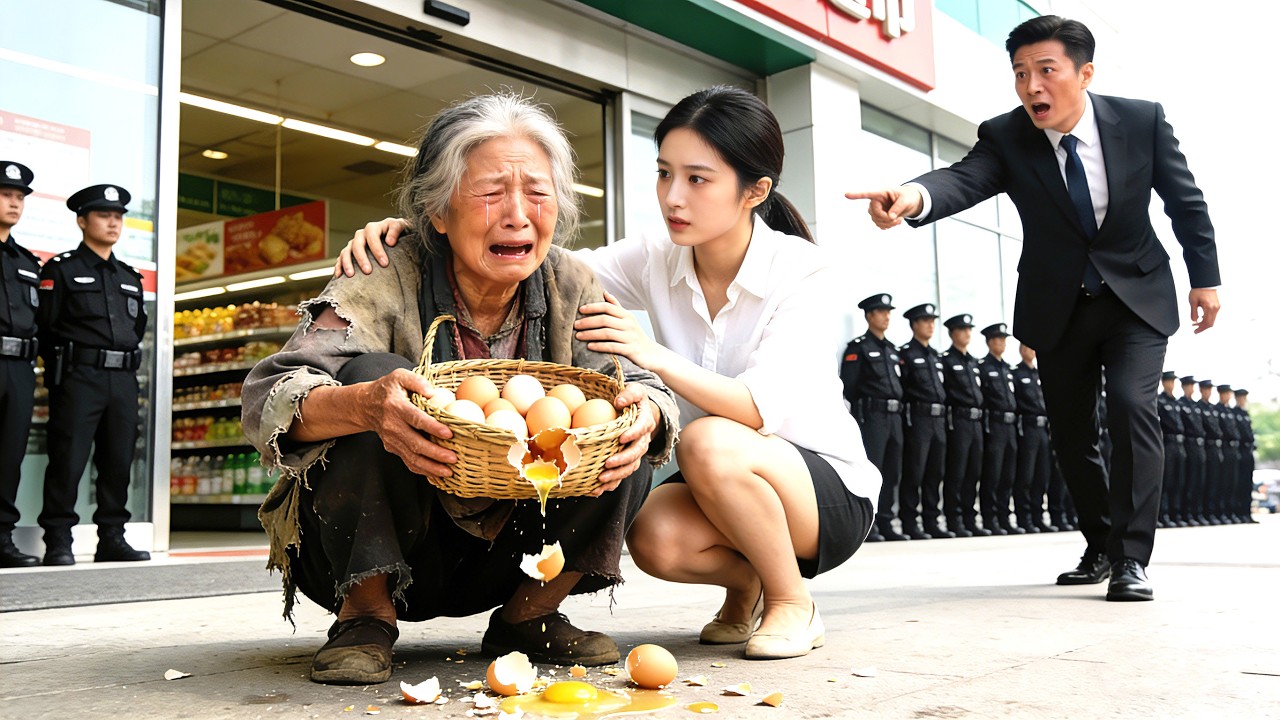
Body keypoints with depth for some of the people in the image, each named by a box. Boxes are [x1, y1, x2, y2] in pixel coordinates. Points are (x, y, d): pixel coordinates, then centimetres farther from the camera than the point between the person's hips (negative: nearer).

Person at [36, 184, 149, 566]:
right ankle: (58, 543, 0)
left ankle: (112, 540, 12)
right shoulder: (61, 269, 2)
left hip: (124, 380, 5)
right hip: (78, 378, -5)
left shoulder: (131, 278, 19)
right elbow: (45, 327, -3)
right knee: (68, 460, -6)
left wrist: (127, 366, 10)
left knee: (119, 462, 5)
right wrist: (63, 366, -5)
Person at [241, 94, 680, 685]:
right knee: (374, 372, -28)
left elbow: (641, 383, -7)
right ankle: (365, 614, -12)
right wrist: (364, 404, -49)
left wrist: (647, 411, -33)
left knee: (623, 429, -17)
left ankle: (527, 615, 1)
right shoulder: (388, 288, -16)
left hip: (491, 562, 4)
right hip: (366, 549, -3)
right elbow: (268, 398, -27)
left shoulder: (570, 290, -5)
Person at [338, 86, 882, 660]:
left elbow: (760, 407, -28)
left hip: (832, 490, -4)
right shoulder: (656, 261, -4)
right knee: (655, 538, -29)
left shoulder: (804, 272, -17)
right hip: (716, 486, 4)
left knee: (710, 443, -34)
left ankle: (793, 602, -9)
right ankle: (745, 583, 6)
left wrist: (656, 356, -42)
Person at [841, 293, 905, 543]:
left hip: (894, 417, 7)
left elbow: (899, 384, 21)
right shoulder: (858, 347, -1)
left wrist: (899, 411, 11)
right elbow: (848, 386, -7)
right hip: (871, 415, -7)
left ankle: (885, 523, 12)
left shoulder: (892, 350, 21)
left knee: (892, 472, 6)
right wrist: (855, 416, -12)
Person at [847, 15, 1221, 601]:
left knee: (1131, 405, -22)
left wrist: (1206, 278, 2)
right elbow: (965, 179, -36)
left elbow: (1186, 201, -1)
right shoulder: (1005, 137, -16)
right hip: (1057, 306, 2)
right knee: (1070, 431, 10)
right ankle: (1100, 545, 33)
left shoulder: (1143, 120, -14)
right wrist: (915, 196, -59)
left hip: (1138, 296, -2)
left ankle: (1130, 558, -12)